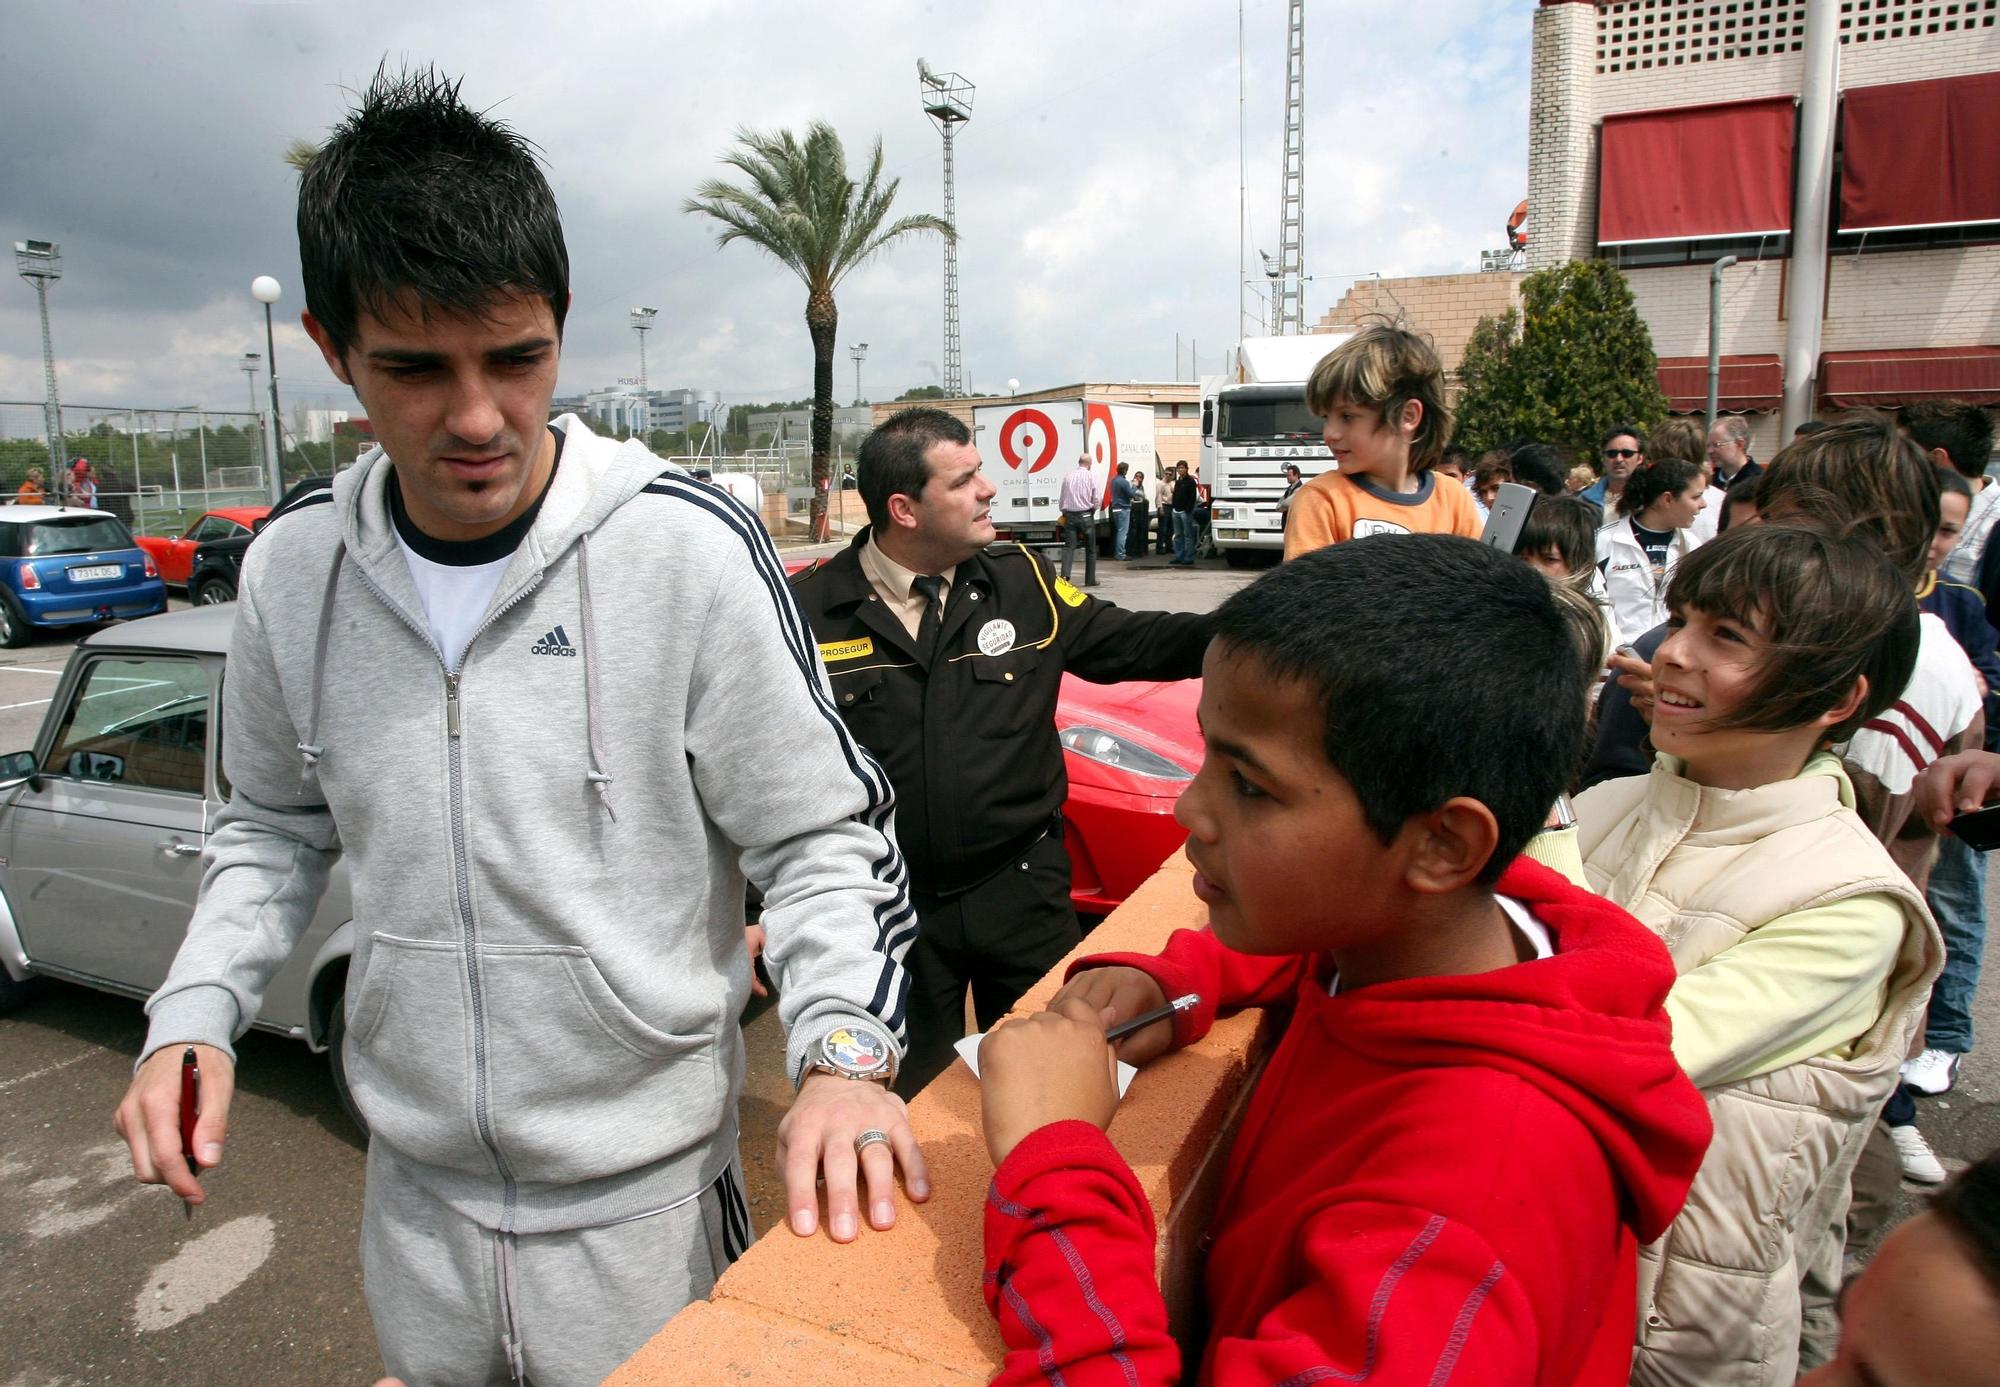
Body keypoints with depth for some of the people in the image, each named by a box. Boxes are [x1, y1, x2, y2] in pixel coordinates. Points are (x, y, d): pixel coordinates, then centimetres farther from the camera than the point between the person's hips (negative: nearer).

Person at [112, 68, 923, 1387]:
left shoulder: (688, 546, -20)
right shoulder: (292, 568, -5)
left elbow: (824, 836, -14)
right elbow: (277, 825, 11)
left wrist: (842, 1049, -28)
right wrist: (199, 1012, -3)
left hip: (645, 1191, -4)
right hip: (413, 1183, 5)